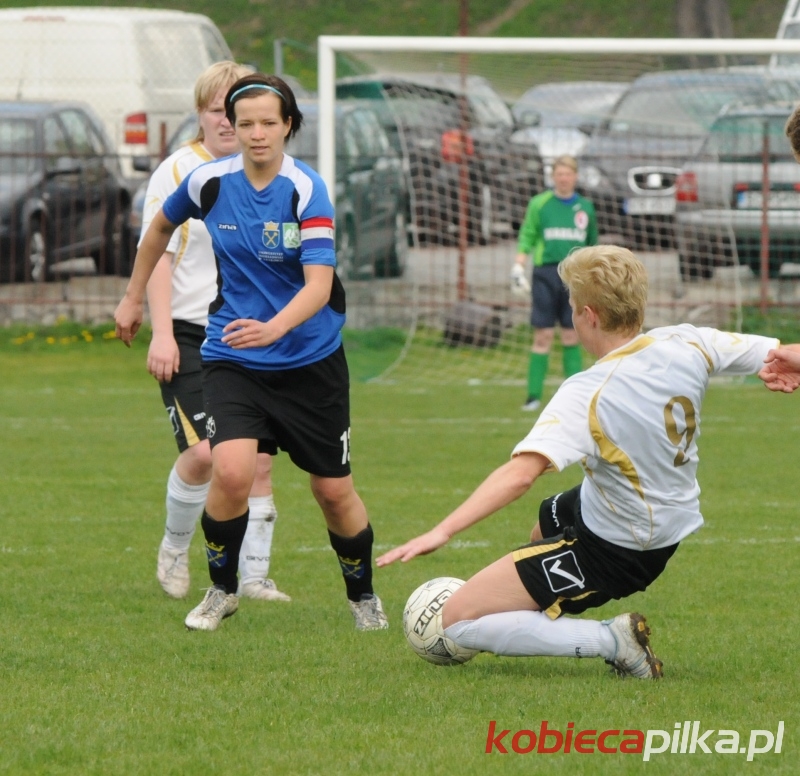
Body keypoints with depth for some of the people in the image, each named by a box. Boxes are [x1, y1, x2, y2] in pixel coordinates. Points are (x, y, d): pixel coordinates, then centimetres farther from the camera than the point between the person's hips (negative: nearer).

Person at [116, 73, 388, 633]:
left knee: (333, 489, 6)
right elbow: (161, 227, 16)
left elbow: (318, 285, -26)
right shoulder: (210, 182, -7)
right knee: (231, 472, -21)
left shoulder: (307, 190, -17)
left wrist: (274, 327, -44)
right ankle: (222, 591, 3)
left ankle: (363, 597, 32)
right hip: (233, 360, 1)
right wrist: (134, 298, 23)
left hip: (310, 360, -1)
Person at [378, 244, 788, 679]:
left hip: (610, 552, -9)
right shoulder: (686, 346, -12)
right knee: (546, 522, 38)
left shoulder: (587, 397, -29)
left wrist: (442, 532, -43)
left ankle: (611, 641, -11)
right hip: (670, 533, 9)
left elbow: (521, 473, -40)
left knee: (457, 620, -8)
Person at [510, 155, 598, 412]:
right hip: (546, 272, -2)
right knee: (543, 336, -4)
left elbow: (592, 245, 18)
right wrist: (518, 267, -10)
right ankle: (534, 396, -1)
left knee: (572, 337, 4)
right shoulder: (539, 204, 3)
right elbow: (527, 236, 1)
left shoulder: (585, 207, 11)